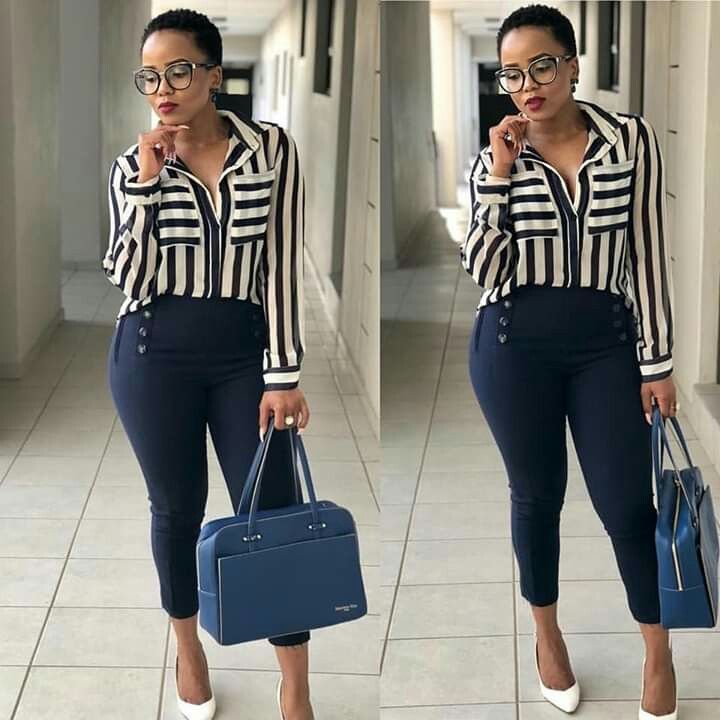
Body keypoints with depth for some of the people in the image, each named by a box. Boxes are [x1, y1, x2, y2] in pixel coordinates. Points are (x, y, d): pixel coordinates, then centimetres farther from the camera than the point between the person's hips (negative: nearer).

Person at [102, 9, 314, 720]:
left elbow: (282, 266, -7)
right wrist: (147, 184, -17)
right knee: (176, 505, 13)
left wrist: (283, 377, -9)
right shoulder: (134, 165, -1)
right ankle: (188, 644, 37)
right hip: (154, 352, 1)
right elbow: (127, 279, -7)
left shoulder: (271, 148, -6)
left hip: (244, 350, -1)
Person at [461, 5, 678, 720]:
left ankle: (658, 651, 24)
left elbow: (647, 255, -2)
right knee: (537, 494, 14)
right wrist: (500, 176, -16)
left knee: (626, 502, 3)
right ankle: (547, 633, 35)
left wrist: (657, 362, -1)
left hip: (605, 342, -1)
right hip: (514, 345, 1)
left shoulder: (630, 138, -4)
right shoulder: (494, 160, -2)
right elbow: (483, 272, -9)